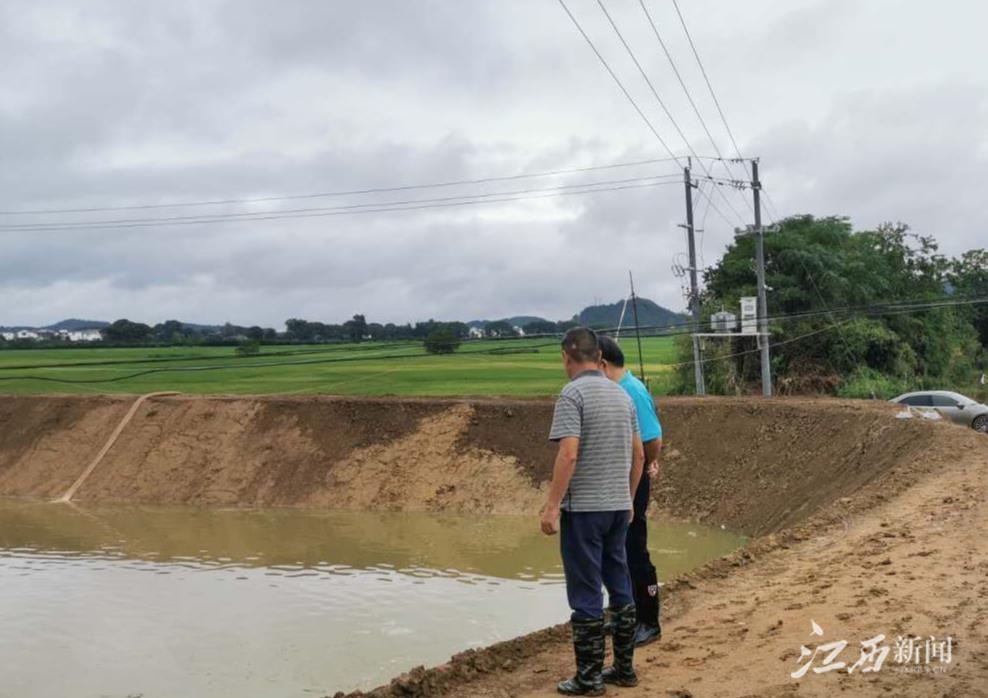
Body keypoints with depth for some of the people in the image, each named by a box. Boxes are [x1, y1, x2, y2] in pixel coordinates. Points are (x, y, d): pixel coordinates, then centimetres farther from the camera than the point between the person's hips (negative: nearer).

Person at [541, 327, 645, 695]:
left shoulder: (573, 393, -13)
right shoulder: (622, 394, 10)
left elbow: (568, 455, -21)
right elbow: (638, 455, 14)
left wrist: (552, 505, -17)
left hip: (583, 508, -7)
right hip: (618, 506, 7)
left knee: (586, 593, 0)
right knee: (620, 586, 14)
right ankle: (624, 667, 21)